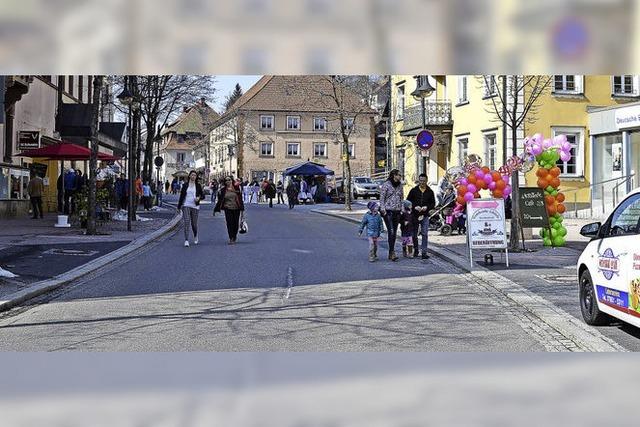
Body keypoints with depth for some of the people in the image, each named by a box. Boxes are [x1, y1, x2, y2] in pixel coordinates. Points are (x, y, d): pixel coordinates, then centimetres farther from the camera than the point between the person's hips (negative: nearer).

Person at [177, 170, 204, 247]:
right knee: (186, 223, -12)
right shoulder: (185, 185, 5)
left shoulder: (198, 185, 5)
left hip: (194, 206, 1)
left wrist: (199, 198, -14)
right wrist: (179, 206, 9)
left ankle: (195, 236, 36)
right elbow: (181, 195, 9)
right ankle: (186, 240, -14)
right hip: (186, 206, -1)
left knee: (194, 223, 6)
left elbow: (203, 195, 9)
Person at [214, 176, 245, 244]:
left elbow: (240, 198, 3)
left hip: (236, 208, 1)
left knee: (236, 223, 6)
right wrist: (216, 209, 2)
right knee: (229, 223, -7)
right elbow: (220, 200, 4)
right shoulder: (223, 190, 2)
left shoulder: (237, 188, 1)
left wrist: (242, 208, 0)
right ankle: (231, 239, -3)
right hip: (228, 208, 0)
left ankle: (234, 236, 30)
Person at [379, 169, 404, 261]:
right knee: (391, 231, -13)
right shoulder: (386, 185, -4)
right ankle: (392, 252, -15)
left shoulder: (400, 185, 13)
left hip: (397, 211, 6)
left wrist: (402, 208, 10)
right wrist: (383, 209, -13)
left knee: (394, 232, 7)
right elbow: (382, 198, -4)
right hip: (388, 211, -6)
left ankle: (391, 253, 14)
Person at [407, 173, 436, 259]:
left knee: (425, 234, -7)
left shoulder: (430, 192, 6)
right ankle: (415, 250, 24)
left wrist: (427, 207, -10)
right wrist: (415, 207, -12)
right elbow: (408, 201, 4)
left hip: (425, 216, 0)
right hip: (415, 215, 1)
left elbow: (433, 203, 10)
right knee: (414, 234, 8)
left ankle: (424, 252, -5)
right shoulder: (413, 190, 4)